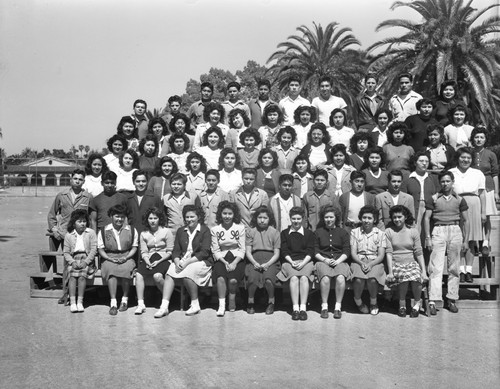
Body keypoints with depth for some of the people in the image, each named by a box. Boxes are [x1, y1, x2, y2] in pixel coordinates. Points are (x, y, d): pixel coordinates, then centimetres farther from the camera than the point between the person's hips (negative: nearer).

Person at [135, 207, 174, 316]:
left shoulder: (166, 231, 3)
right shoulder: (143, 234, 14)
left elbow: (170, 252, -1)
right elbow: (144, 252, 8)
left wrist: (158, 261, -12)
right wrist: (147, 261, -13)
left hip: (163, 259, -4)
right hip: (149, 259, 4)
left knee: (157, 276, -32)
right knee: (138, 274, -26)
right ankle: (140, 304, -23)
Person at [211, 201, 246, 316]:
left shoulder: (240, 228, 3)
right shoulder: (215, 230, 6)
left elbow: (242, 249, 0)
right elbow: (215, 250, 2)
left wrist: (234, 263, -14)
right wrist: (225, 262, -13)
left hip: (237, 259, -1)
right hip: (221, 259, 1)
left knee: (233, 280, -27)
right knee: (220, 278, -30)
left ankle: (232, 301, -1)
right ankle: (222, 304, -24)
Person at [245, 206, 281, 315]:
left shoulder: (274, 232, 9)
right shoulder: (250, 231, 11)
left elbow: (276, 254, 4)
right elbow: (248, 252, 6)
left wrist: (267, 264, -13)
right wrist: (254, 263, -13)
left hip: (270, 261, 0)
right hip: (254, 260, 1)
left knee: (268, 279, -31)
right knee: (252, 278, -31)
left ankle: (271, 302, -2)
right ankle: (251, 302, -4)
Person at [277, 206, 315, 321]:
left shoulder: (309, 233, 17)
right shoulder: (284, 233, 18)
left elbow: (310, 252, 6)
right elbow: (284, 251, 8)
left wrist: (302, 263, -12)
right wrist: (292, 262, -10)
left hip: (305, 261, 0)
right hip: (289, 262, 0)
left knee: (304, 277, -32)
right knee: (294, 277, -31)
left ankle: (303, 307, -35)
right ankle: (295, 308, -36)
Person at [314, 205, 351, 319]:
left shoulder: (343, 232, 16)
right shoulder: (318, 232, 17)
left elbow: (347, 251, 8)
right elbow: (315, 251, 9)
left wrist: (338, 261, -10)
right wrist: (325, 260, -9)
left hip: (340, 261, 0)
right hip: (323, 261, 0)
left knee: (340, 278, -32)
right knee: (325, 278, -33)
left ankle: (338, 307, -23)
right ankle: (324, 306, -24)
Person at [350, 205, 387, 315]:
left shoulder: (380, 234, 8)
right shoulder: (355, 232, 9)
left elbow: (381, 255, 1)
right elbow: (353, 253, 2)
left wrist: (370, 264, -17)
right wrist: (361, 263, -17)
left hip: (375, 262, 0)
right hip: (358, 261, 0)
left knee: (372, 279, -33)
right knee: (359, 279, -32)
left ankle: (373, 302, -3)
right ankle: (358, 300, -1)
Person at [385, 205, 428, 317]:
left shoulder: (413, 231, 7)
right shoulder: (389, 231, 5)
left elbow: (419, 253, 3)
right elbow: (389, 252, -2)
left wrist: (424, 271, -6)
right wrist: (390, 272, -12)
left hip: (412, 263, 1)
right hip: (396, 264, -1)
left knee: (416, 277, -32)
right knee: (404, 276, -35)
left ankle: (417, 303, -3)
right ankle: (402, 304, -11)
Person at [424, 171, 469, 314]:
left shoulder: (459, 200, 11)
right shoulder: (433, 199, 6)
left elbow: (465, 220, 12)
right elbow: (427, 218, 3)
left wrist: (466, 240, 6)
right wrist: (428, 238, -5)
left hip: (455, 232, 2)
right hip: (438, 231, -2)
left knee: (454, 268, 4)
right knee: (435, 267, -8)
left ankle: (452, 300, 12)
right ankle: (432, 300, -10)